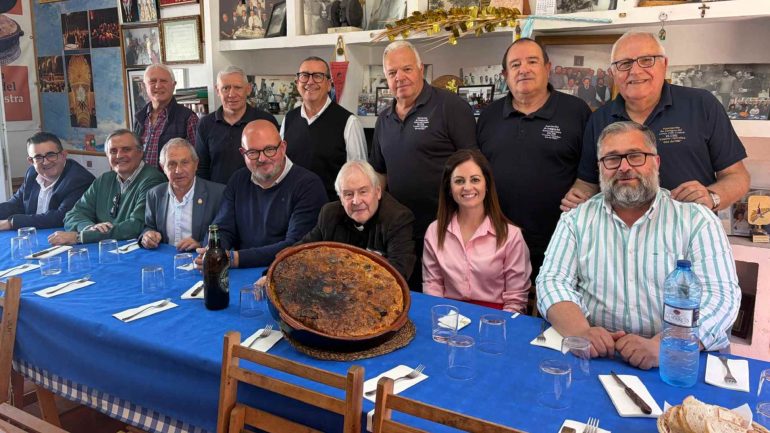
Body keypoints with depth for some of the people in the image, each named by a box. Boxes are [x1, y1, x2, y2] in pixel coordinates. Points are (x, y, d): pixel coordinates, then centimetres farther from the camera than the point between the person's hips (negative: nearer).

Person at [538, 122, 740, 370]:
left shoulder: (697, 221, 4)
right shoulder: (576, 220, 9)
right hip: (596, 357, 2)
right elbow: (553, 282, 2)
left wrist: (661, 346, -22)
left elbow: (721, 295, -5)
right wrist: (581, 332, -19)